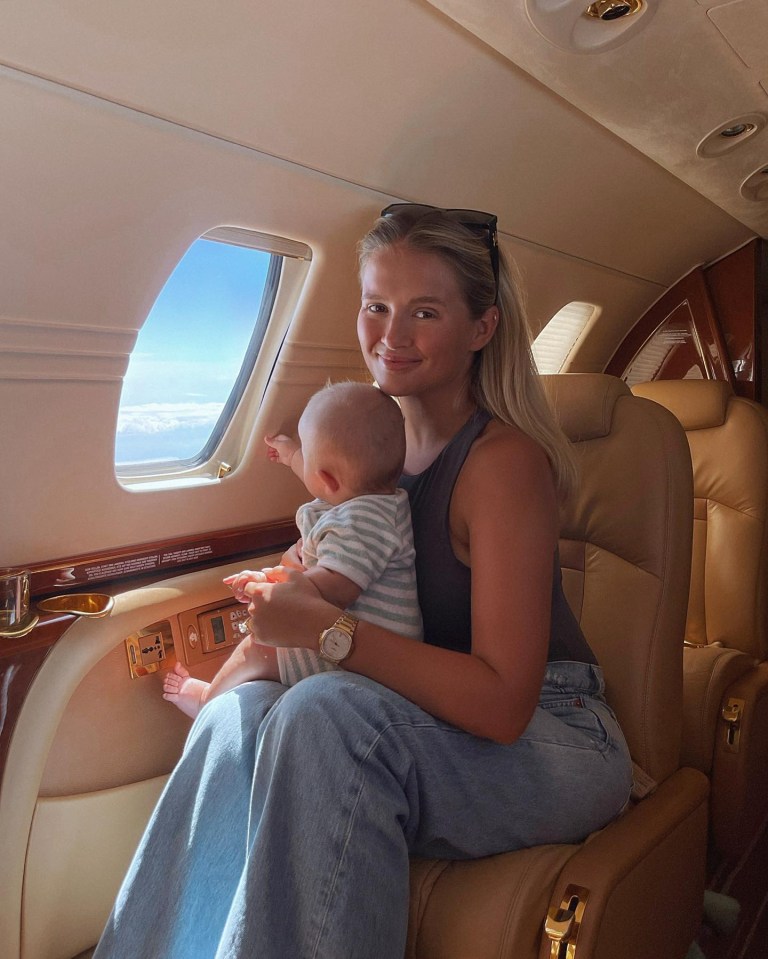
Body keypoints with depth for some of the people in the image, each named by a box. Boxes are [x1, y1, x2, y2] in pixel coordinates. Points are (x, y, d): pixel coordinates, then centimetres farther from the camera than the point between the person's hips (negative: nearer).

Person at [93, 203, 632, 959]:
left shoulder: (505, 459, -20)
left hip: (553, 737, -6)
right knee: (239, 713, -16)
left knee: (327, 712, -32)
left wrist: (328, 629, -27)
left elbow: (503, 704, -24)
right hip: (450, 719, 6)